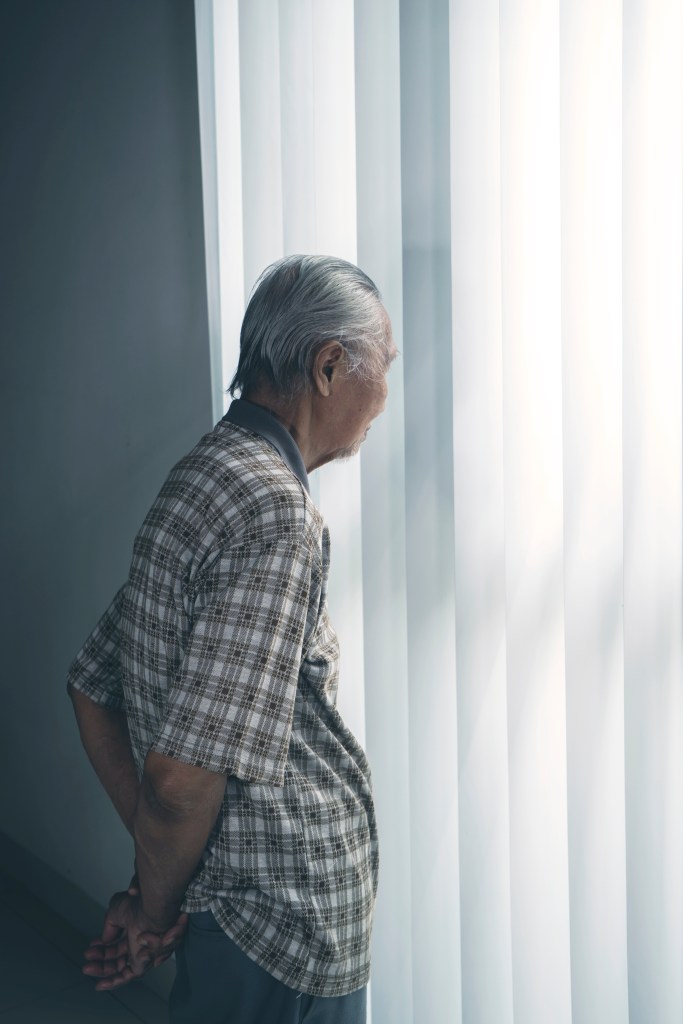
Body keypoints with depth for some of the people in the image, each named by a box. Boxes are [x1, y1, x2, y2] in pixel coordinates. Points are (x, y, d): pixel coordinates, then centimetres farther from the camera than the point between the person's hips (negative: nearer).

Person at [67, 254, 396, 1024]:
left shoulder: (200, 478, 6)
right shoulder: (276, 513, -24)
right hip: (291, 933, -8)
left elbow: (91, 690, 11)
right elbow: (183, 772, -28)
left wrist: (156, 886, 8)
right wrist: (157, 910, -9)